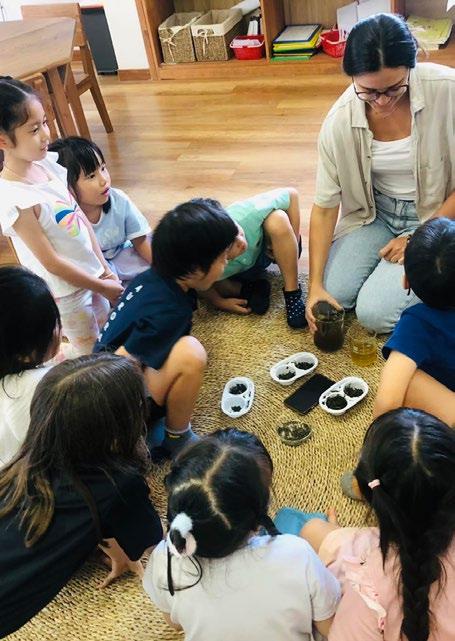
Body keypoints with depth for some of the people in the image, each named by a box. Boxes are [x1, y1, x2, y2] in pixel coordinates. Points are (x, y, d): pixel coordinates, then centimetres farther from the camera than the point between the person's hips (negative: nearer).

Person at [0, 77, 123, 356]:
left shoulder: (48, 163, -6)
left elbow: (82, 217, 3)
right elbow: (51, 262, -21)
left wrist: (104, 268, 1)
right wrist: (101, 287, -12)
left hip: (92, 272, 7)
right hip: (66, 292, -7)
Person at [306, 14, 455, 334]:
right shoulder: (340, 120, -17)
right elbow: (325, 206, -11)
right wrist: (315, 284, -16)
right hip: (375, 212, 3)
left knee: (374, 312, -16)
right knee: (332, 296, -10)